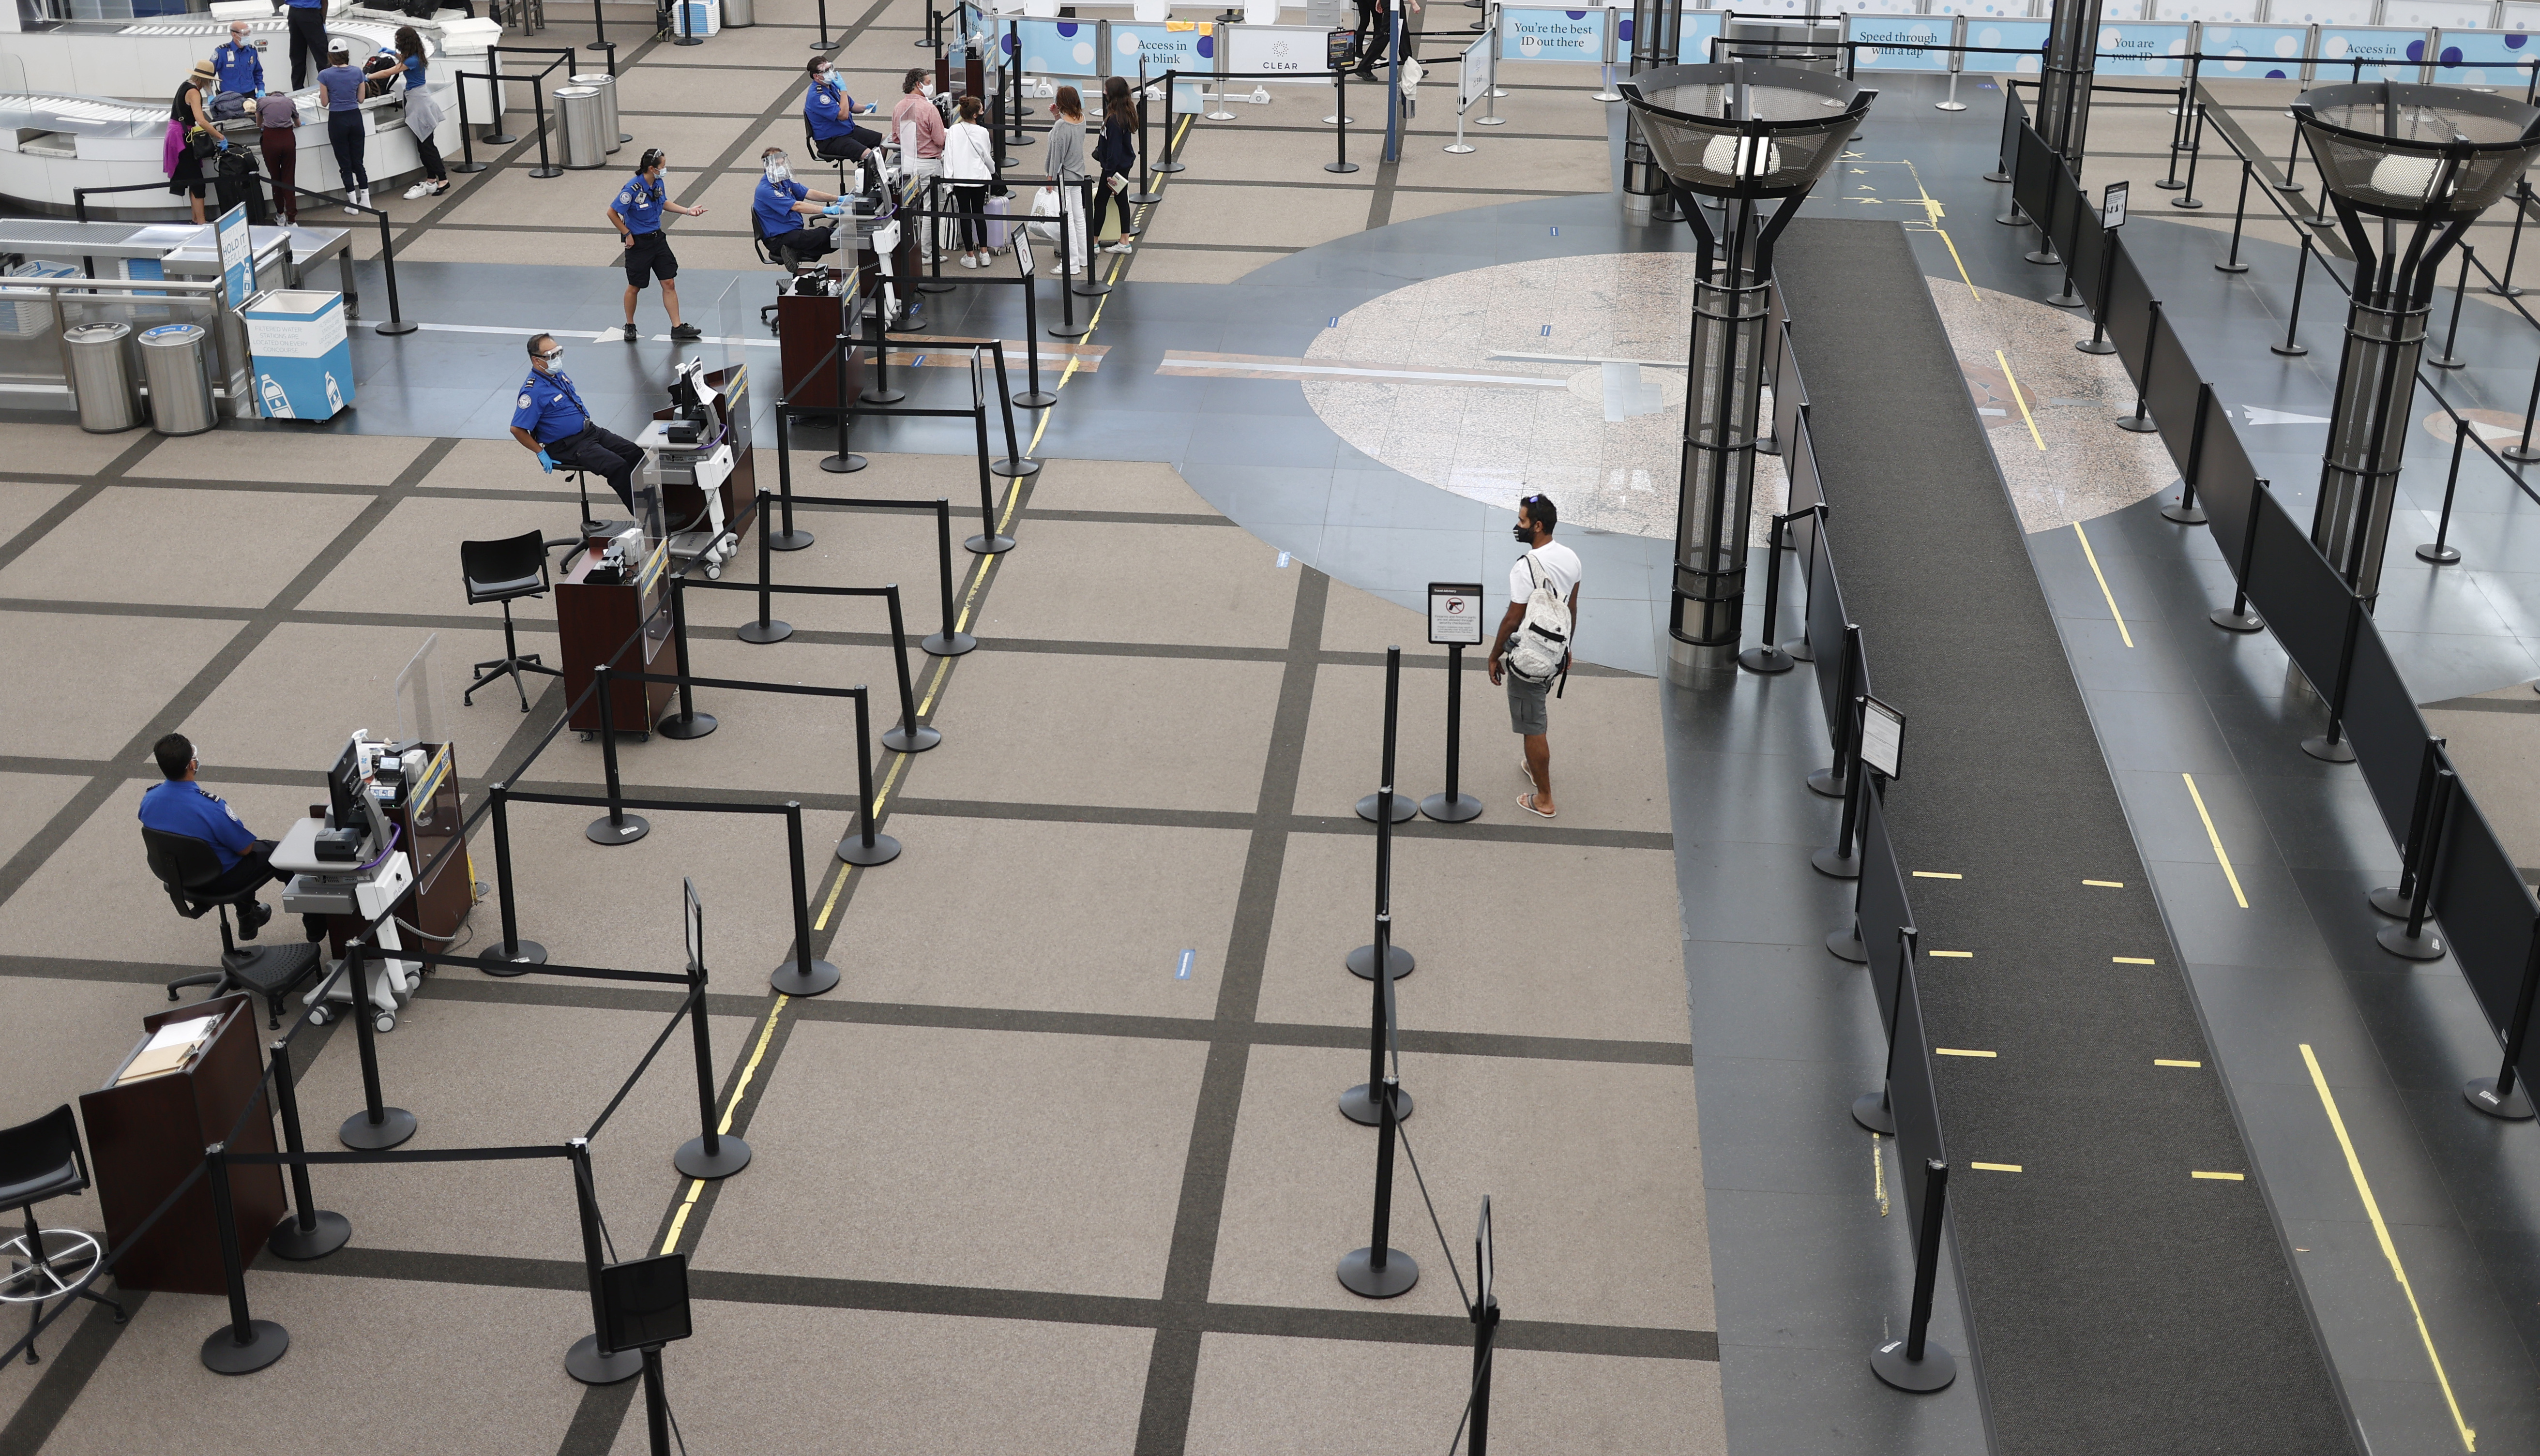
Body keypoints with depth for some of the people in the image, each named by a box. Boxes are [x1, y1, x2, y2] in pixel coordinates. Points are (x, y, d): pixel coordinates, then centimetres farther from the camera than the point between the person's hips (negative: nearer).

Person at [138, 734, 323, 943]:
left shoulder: (149, 799, -16)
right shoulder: (210, 806, -36)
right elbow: (246, 847, -22)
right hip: (221, 882, -7)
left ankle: (247, 917, 51)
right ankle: (315, 922, 33)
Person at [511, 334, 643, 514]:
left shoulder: (558, 374, 8)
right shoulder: (534, 391, -21)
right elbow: (517, 429, -22)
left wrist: (589, 423, 19)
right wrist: (541, 454, -17)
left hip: (590, 430, 9)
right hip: (568, 446, -9)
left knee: (635, 453, 0)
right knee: (617, 466, -24)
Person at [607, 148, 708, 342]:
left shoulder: (659, 184, -2)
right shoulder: (632, 189, -24)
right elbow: (612, 213, -17)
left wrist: (687, 211, 11)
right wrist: (627, 235, -12)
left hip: (657, 238, 6)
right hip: (637, 243, -6)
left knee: (669, 283, 4)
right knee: (635, 287, 9)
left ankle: (677, 327, 9)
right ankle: (630, 326, 28)